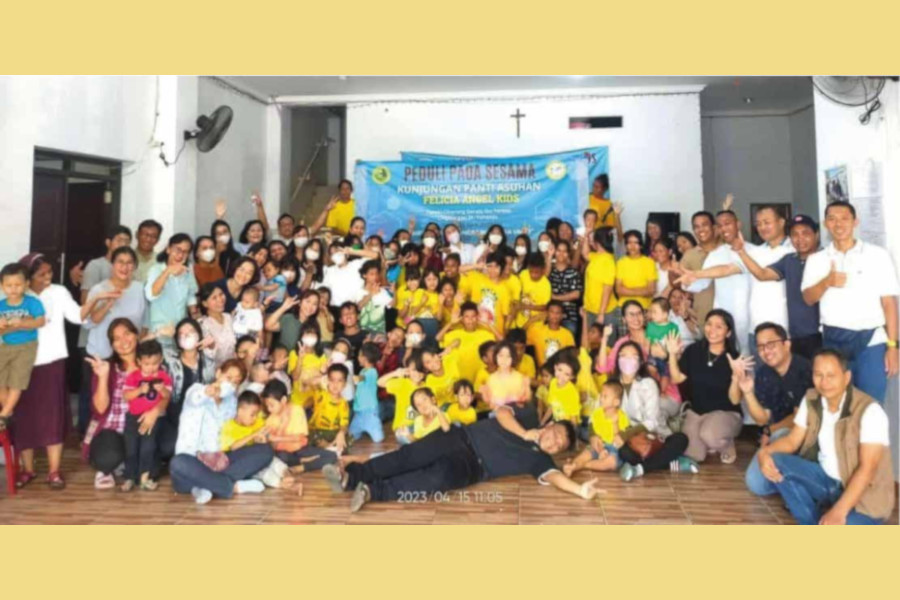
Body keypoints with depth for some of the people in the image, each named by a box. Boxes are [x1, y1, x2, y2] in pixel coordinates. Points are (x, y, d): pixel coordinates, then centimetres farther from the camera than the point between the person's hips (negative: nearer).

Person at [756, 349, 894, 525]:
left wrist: (839, 512, -34)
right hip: (826, 478, 7)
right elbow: (792, 440, 4)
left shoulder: (869, 411, -21)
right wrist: (765, 452, -20)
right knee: (775, 462, -16)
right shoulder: (811, 400, -2)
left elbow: (867, 469, -25)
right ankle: (817, 524, -11)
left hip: (864, 496, -6)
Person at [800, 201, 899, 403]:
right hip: (833, 341, 2)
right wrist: (827, 282, -23)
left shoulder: (878, 255, 0)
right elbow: (808, 298, -2)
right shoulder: (816, 259, 7)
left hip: (871, 341, -2)